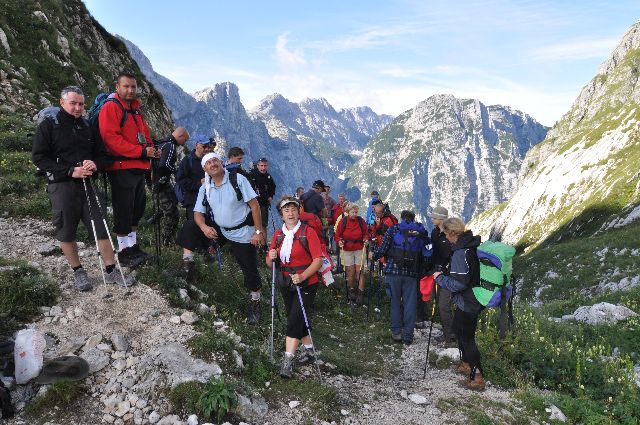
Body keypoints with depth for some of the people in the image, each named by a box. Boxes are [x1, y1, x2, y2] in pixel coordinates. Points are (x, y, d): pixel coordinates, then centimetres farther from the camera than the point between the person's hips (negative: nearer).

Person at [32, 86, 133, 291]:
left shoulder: (87, 126, 14)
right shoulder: (48, 126, 0)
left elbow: (103, 154, 16)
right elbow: (39, 157, -7)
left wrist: (95, 164, -8)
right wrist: (70, 171, -17)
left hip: (87, 184, 4)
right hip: (61, 187, -4)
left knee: (102, 228, 1)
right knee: (67, 233, 5)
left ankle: (111, 271, 11)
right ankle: (78, 272, 22)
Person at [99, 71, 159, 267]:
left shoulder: (136, 109, 18)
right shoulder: (110, 107, -9)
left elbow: (144, 133, 25)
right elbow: (111, 138, -19)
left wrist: (151, 149, 4)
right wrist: (141, 151, -22)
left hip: (139, 168, 9)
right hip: (122, 168, -9)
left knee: (137, 207, 16)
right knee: (124, 211, -2)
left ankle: (133, 246, 30)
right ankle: (123, 251, 10)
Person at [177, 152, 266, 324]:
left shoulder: (238, 179, -14)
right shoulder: (205, 188, 0)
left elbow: (254, 205, -15)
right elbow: (198, 213, -1)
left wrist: (258, 231, -19)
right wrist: (204, 227, -24)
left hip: (242, 233, -4)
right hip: (219, 229, 4)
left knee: (250, 270, -1)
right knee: (189, 227, -12)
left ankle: (255, 303, 20)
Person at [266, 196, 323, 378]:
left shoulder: (308, 232, -10)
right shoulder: (278, 235, 6)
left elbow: (318, 260, -15)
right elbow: (270, 264, 9)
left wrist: (303, 276, -28)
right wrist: (271, 258, -14)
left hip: (306, 284, -6)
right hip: (286, 285, 6)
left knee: (294, 319, -12)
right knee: (298, 320, 16)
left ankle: (287, 361, -6)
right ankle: (309, 351, 35)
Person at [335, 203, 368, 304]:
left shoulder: (361, 221, -4)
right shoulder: (343, 222, -6)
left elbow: (365, 234, 6)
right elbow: (338, 235, 2)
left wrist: (365, 239, -14)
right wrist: (339, 241, -18)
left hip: (359, 249, 0)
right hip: (347, 250, 0)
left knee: (359, 271, -2)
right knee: (350, 272, 5)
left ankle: (360, 293, 1)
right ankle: (351, 290, 24)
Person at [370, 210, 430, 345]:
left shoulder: (393, 230, 2)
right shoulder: (421, 232, 9)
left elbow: (382, 249, -3)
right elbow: (425, 254, 8)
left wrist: (374, 256, 15)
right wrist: (421, 271, 17)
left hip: (393, 271, -1)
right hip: (412, 273, 1)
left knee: (395, 301, 10)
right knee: (410, 303, 7)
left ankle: (396, 332, 15)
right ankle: (408, 335, 10)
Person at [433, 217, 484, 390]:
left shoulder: (460, 253, -28)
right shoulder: (472, 245, 2)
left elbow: (458, 284, -27)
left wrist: (440, 278, -14)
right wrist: (447, 273, 9)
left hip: (467, 303, -10)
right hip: (472, 300, 10)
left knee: (466, 338, 4)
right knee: (459, 329, 26)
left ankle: (477, 377, 13)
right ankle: (467, 363, 42)